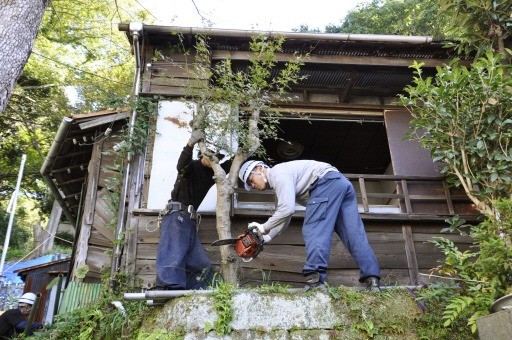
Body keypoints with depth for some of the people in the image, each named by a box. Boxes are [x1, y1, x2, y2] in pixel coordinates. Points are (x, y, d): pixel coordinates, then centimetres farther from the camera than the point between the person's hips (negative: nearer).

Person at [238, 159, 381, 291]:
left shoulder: (277, 173, -4)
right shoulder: (279, 183, 27)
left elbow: (287, 209, -14)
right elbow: (283, 215, 29)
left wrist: (264, 228, -2)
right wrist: (266, 238, 23)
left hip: (328, 182, -10)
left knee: (313, 230, -13)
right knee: (354, 235, 0)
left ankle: (315, 280, -23)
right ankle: (372, 279, -8)